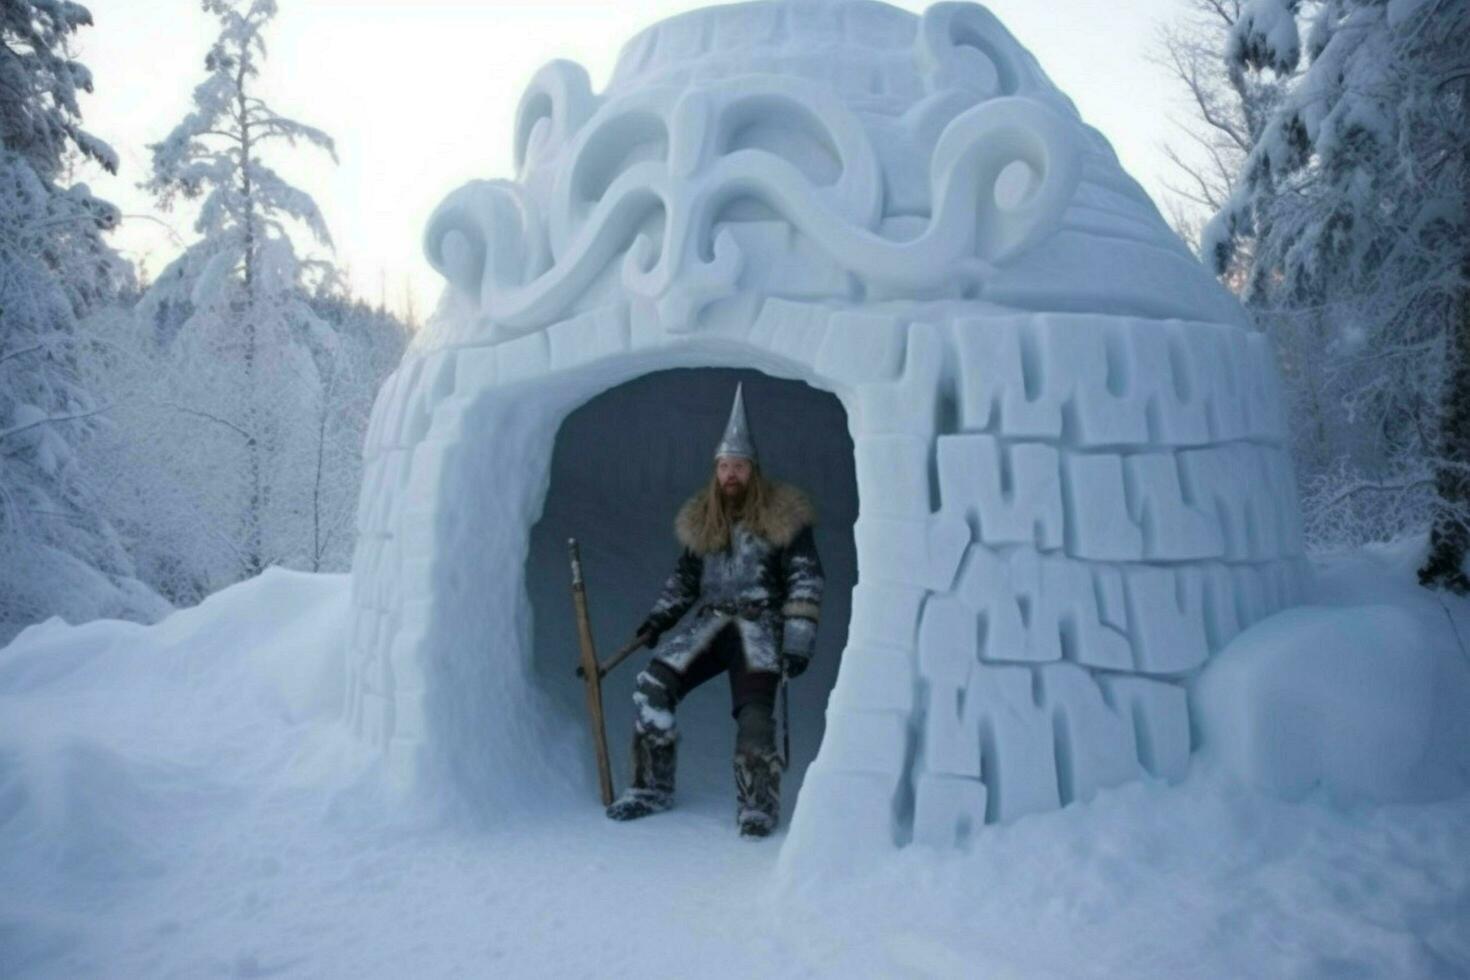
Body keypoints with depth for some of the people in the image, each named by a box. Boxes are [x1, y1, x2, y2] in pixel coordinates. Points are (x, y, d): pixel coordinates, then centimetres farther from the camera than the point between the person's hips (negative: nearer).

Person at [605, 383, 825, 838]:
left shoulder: (782, 517, -6)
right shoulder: (701, 519, 8)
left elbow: (806, 582, -7)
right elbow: (685, 575, 22)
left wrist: (797, 645, -14)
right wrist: (660, 618, 10)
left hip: (760, 628, -4)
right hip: (709, 623, 4)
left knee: (754, 714, -22)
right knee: (652, 687, -10)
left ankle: (758, 804, -2)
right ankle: (652, 787, 4)